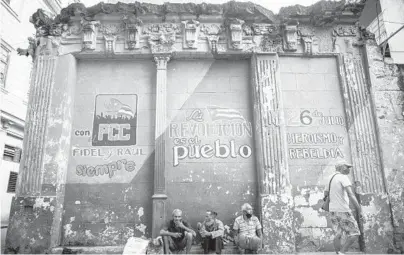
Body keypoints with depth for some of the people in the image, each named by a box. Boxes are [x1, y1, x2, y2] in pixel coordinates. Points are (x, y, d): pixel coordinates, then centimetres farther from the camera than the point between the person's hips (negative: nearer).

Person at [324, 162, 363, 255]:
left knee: (338, 235, 9)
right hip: (343, 211, -7)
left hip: (333, 211, 8)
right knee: (354, 233, 3)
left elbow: (325, 194, 20)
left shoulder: (331, 178, 15)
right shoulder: (343, 177, -10)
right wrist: (359, 209, -21)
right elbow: (351, 194, -21)